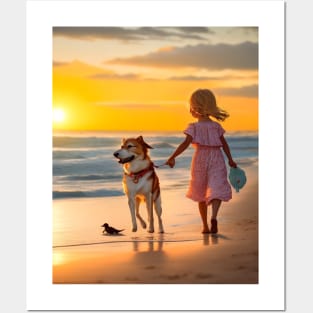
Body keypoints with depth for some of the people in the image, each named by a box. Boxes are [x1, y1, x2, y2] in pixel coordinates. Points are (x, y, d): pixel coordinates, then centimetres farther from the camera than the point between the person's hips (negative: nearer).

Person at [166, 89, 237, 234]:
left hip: (200, 160, -1)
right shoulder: (216, 126, 6)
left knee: (201, 194, 13)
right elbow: (224, 144, 5)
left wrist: (172, 157, -18)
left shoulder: (193, 127, -4)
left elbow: (186, 143, -15)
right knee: (217, 189, -8)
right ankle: (214, 217, -34)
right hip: (216, 160, 1)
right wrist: (230, 160, 10)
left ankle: (205, 225, 18)